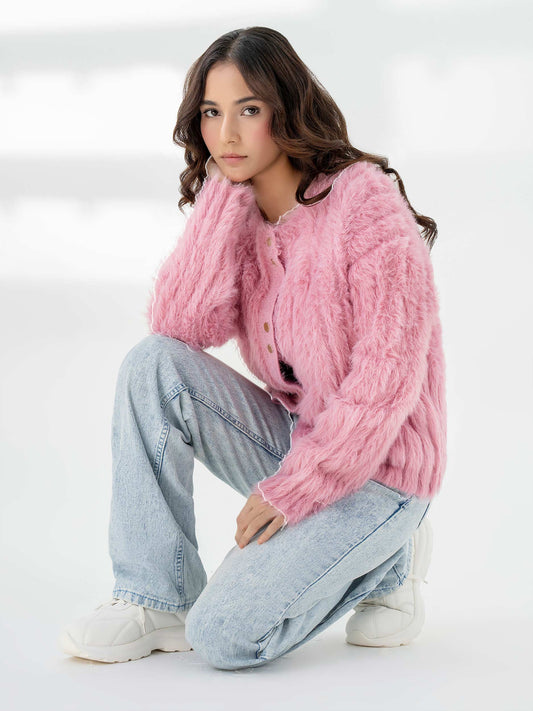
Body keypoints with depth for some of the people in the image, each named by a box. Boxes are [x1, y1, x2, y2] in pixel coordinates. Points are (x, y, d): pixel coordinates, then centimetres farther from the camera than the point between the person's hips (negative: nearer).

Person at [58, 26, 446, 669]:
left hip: (375, 468, -6)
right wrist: (224, 192, -16)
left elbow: (389, 374, -21)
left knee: (225, 635, -21)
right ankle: (155, 600, -10)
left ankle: (387, 562, 5)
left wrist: (292, 490, -21)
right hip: (289, 440, 6)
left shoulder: (364, 199, -17)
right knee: (152, 364, -18)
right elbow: (178, 325, -13)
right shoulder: (233, 212, 4)